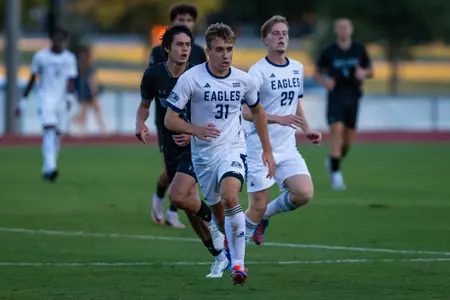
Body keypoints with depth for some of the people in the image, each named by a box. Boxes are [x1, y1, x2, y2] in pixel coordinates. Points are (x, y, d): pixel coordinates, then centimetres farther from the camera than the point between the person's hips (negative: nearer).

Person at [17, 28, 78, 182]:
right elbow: (32, 79, 9)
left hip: (62, 98, 3)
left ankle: (47, 170, 18)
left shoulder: (69, 58, 5)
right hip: (45, 96, -3)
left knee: (57, 134, 4)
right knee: (49, 128, -21)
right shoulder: (40, 56, 2)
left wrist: (70, 97, -20)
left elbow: (70, 81, -1)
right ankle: (50, 167, -31)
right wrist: (23, 101, 10)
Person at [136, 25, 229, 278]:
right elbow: (145, 105, 11)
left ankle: (212, 220, 7)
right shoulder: (153, 75, -5)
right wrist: (140, 123, -10)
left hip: (196, 146, -4)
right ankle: (220, 256, 22)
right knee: (191, 206, 7)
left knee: (177, 196, -22)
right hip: (172, 149, 5)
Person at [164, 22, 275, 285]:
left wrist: (267, 150, 16)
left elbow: (257, 111, 18)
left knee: (230, 196, -28)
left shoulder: (243, 80, -2)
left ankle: (239, 264, -24)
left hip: (233, 151, -1)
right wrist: (195, 129, -29)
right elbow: (170, 119, -9)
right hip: (203, 155, 1)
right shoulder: (191, 78, -10)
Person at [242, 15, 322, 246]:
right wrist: (278, 119, -29)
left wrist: (307, 130, 14)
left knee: (304, 194, -12)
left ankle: (265, 215, 15)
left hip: (287, 149, 6)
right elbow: (246, 111, -20)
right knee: (258, 206, -5)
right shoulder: (258, 71, -12)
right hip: (260, 150, -6)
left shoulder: (297, 68, 10)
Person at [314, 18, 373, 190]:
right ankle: (336, 173, -18)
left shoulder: (359, 50, 4)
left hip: (353, 97, 3)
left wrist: (364, 73, -12)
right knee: (337, 131, -18)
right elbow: (317, 74, 7)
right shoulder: (329, 52, -1)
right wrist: (324, 82, -15)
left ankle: (333, 161, 35)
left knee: (349, 137, 6)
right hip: (336, 96, -3)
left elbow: (370, 71, 12)